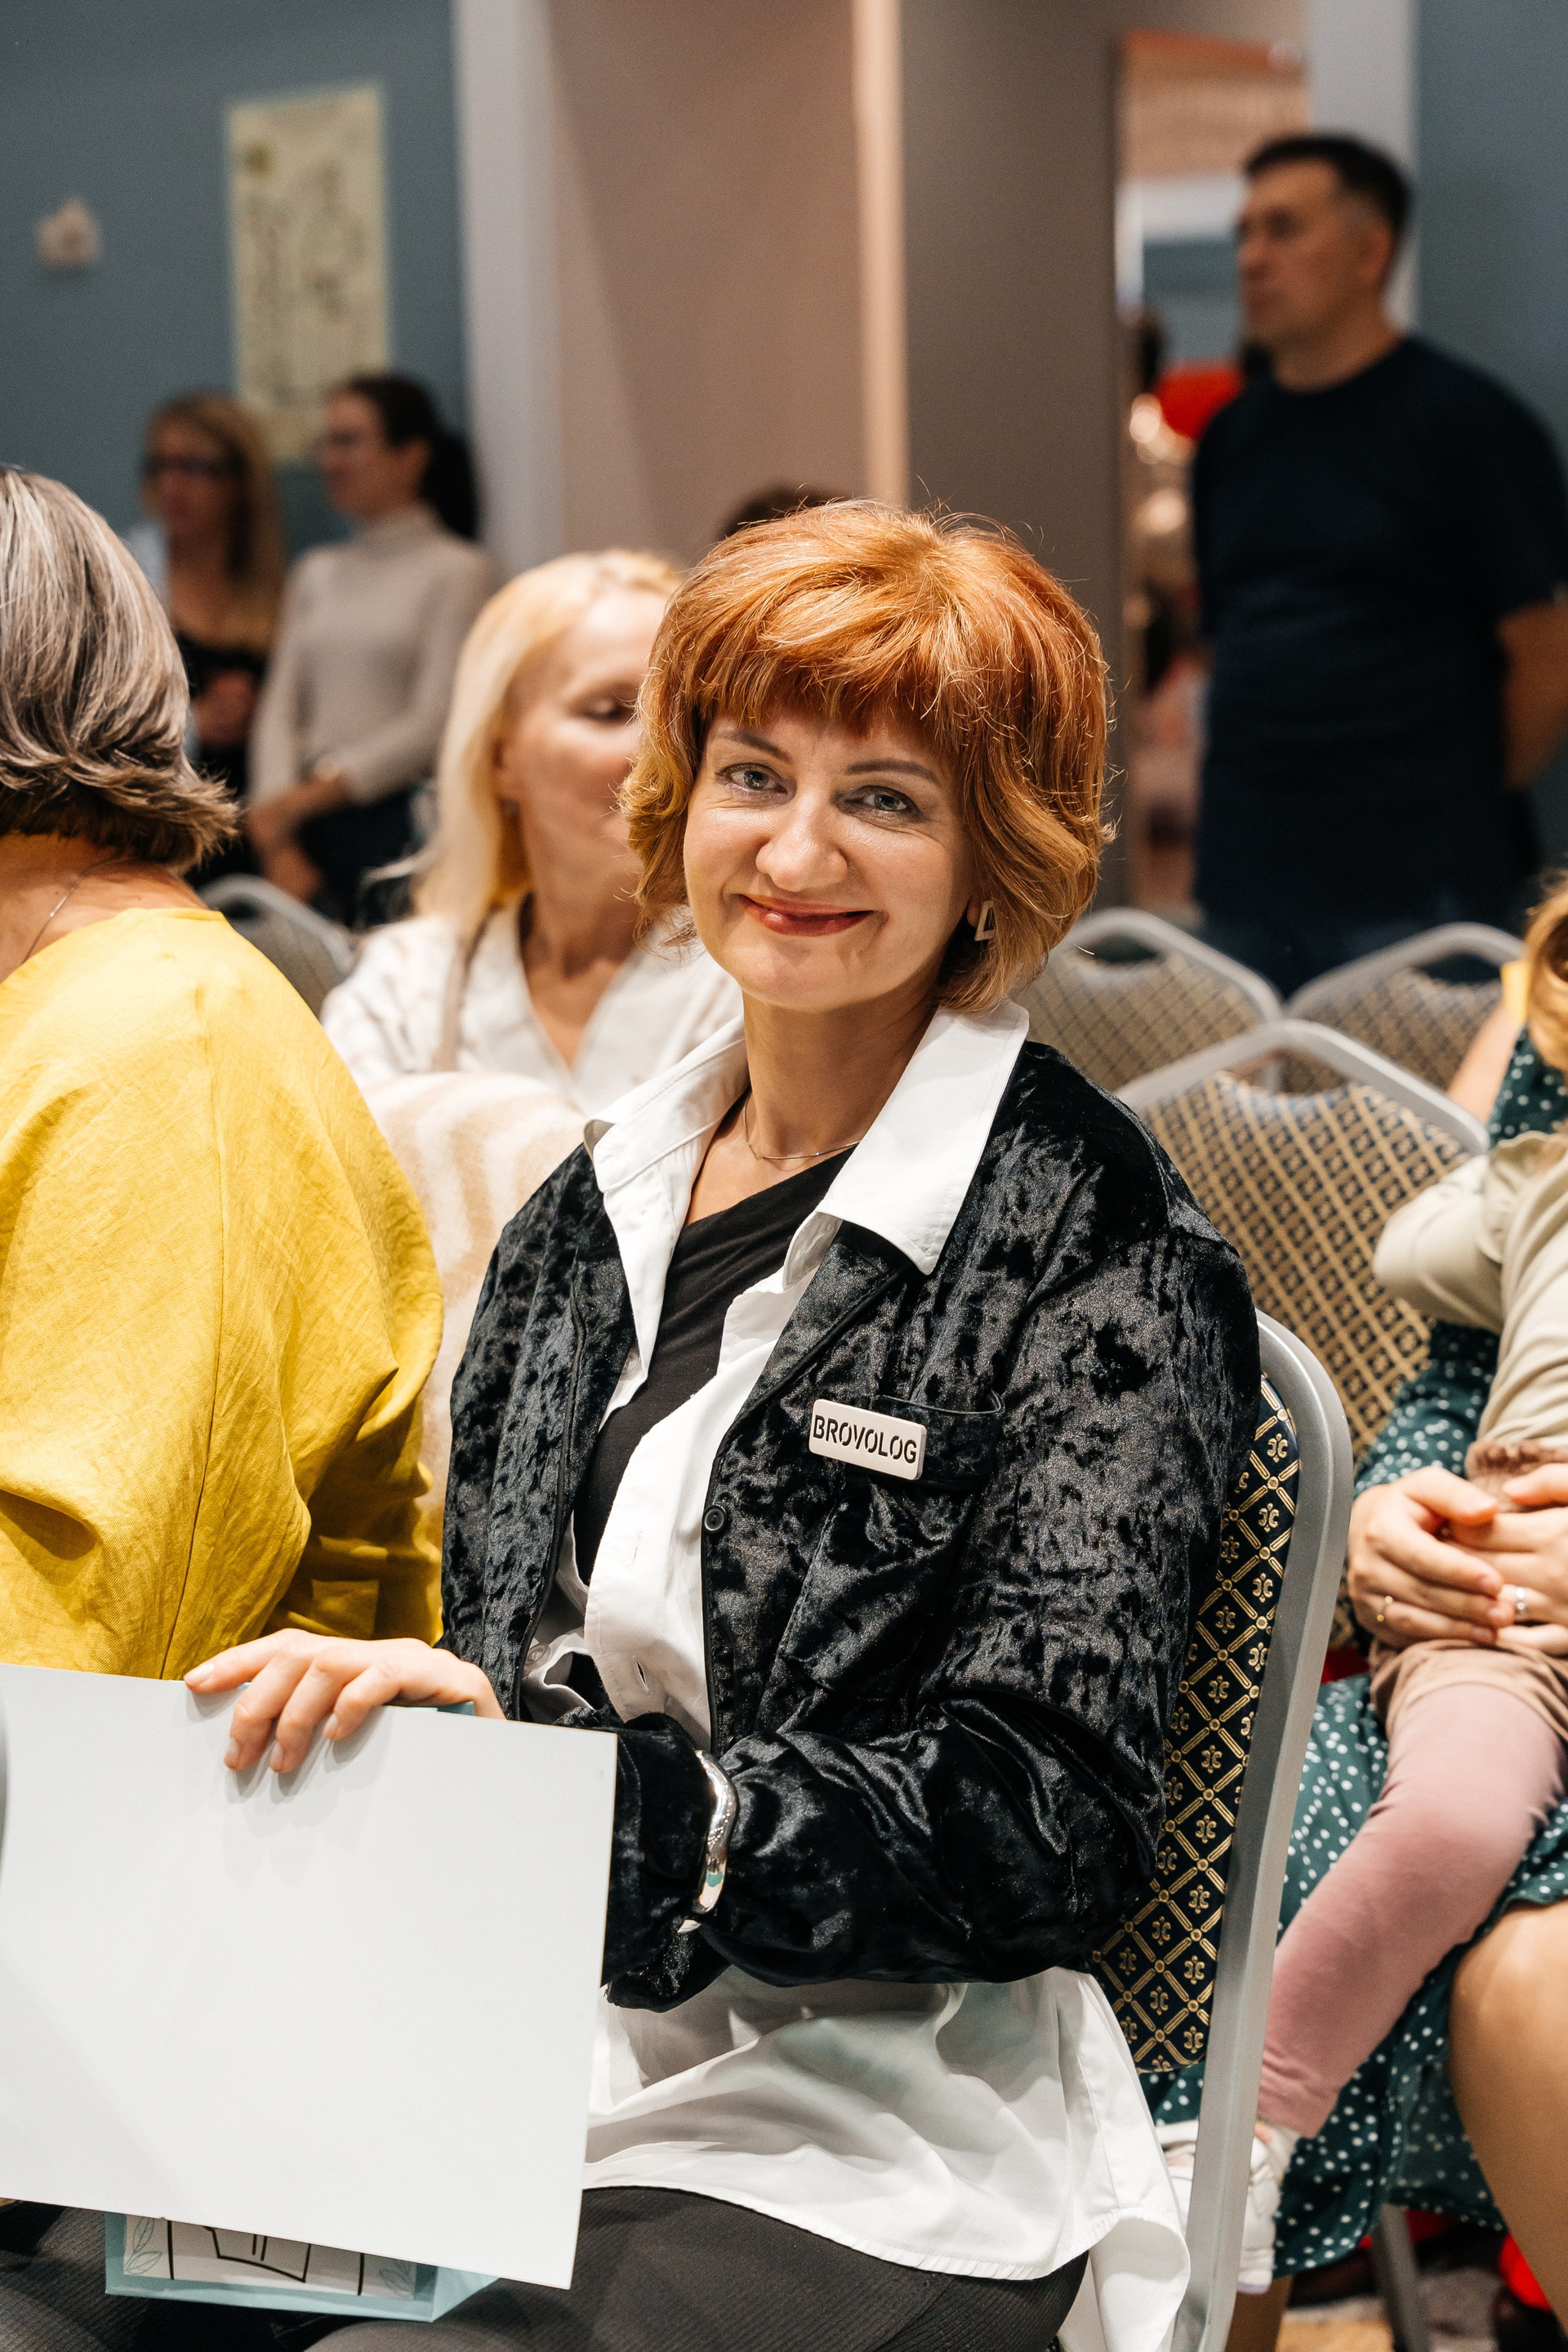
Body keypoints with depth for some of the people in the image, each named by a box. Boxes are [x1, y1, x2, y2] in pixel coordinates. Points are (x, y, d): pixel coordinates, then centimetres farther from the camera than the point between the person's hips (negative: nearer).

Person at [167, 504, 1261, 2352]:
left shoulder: (1093, 1250, -5)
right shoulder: (588, 1217, 13)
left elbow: (1041, 1837, -11)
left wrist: (539, 1768, -21)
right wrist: (356, 1719, -7)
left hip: (850, 2175, -4)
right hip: (515, 2077, 5)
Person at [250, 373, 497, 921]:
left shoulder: (457, 569, 1)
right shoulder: (314, 573, 18)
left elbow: (432, 723, -7)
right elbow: (279, 711, 9)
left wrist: (307, 797, -9)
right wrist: (278, 844, -6)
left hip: (401, 822, -4)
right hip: (308, 826, 5)